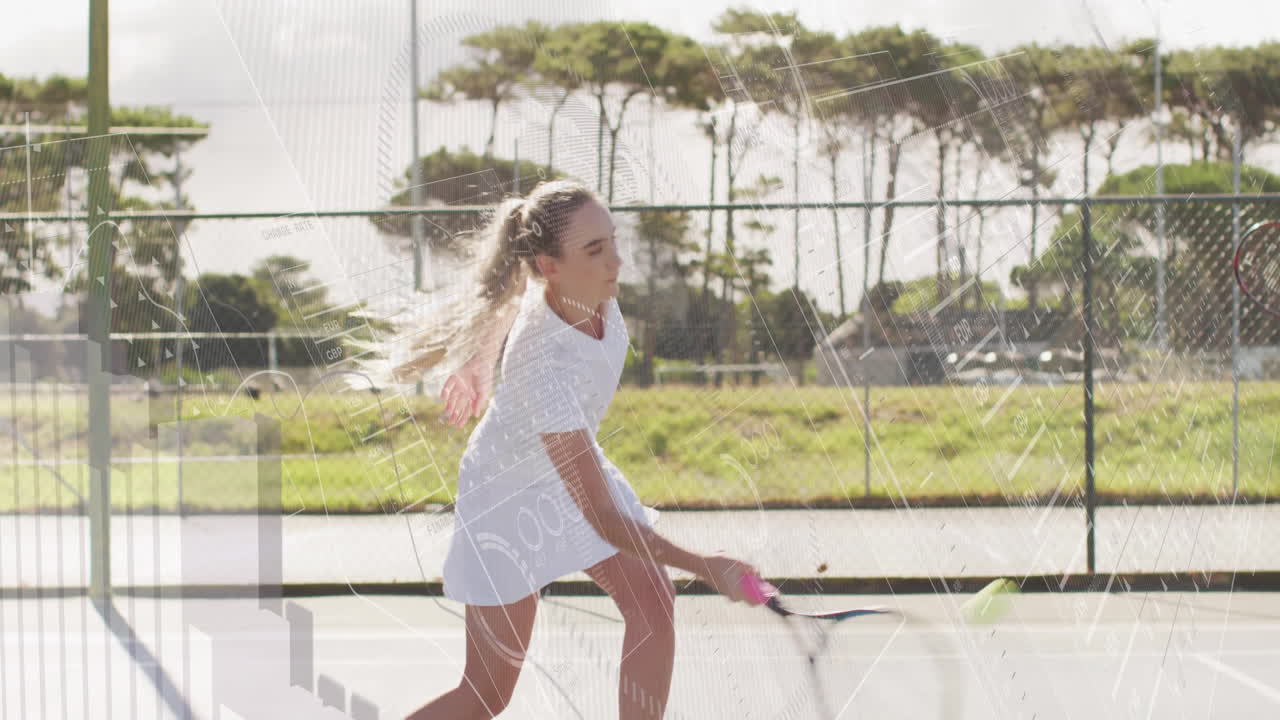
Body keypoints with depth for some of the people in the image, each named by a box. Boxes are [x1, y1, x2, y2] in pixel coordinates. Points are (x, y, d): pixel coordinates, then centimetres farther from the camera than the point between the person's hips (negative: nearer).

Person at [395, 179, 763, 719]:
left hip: (570, 467, 7)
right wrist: (703, 566, -46)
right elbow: (600, 515, -41)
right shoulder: (544, 366, -42)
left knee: (652, 602, -12)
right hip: (507, 492, -7)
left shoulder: (584, 284, -21)